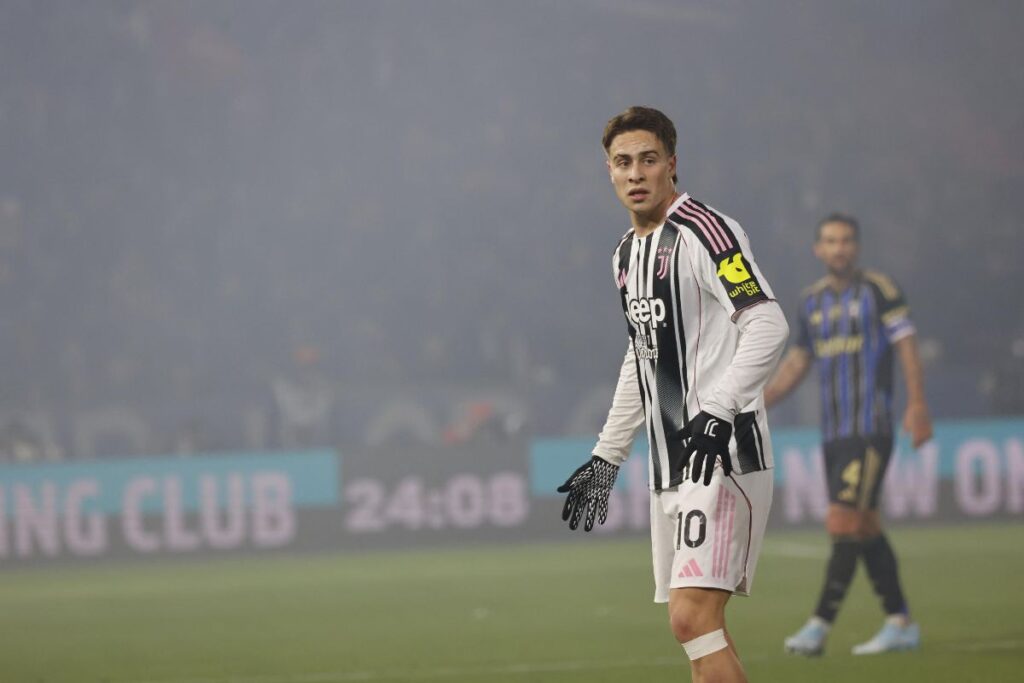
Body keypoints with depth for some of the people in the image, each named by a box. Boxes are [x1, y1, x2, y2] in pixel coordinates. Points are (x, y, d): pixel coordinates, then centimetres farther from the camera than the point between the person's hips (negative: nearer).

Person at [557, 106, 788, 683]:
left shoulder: (703, 233, -10)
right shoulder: (628, 253, 18)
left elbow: (768, 326, -20)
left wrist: (718, 412, -29)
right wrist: (607, 459, 28)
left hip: (722, 456, -9)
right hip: (671, 464, 9)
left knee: (693, 616, -18)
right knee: (693, 625, 5)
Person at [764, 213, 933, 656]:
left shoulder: (878, 290, -4)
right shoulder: (812, 300, 14)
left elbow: (906, 346, -8)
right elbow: (798, 361, 21)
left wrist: (917, 406, -17)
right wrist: (758, 403, 11)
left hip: (870, 431, -7)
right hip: (833, 432, 7)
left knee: (845, 523, -13)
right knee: (865, 529, 9)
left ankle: (819, 627, -16)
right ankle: (900, 625, 16)